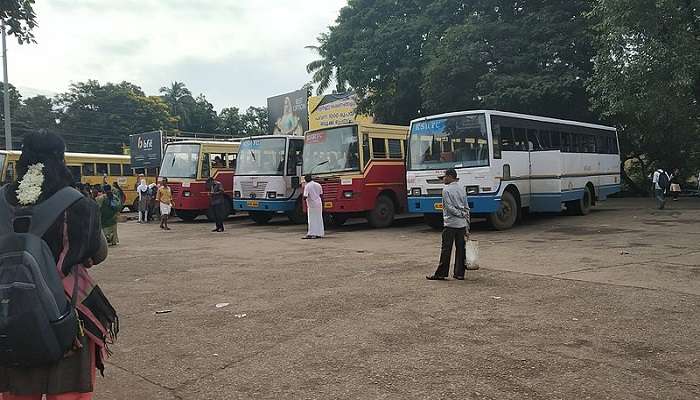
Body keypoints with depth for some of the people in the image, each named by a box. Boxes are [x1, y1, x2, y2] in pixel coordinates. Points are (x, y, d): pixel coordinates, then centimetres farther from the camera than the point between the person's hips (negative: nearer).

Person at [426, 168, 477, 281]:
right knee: (461, 249, 7)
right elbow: (467, 208, 12)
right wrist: (467, 227, 14)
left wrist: (461, 214, -3)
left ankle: (441, 273, 2)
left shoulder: (446, 190, -8)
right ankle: (460, 273, 10)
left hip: (450, 224, -6)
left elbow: (450, 207, -15)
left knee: (446, 249, -2)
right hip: (462, 224, 6)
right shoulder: (462, 189, 11)